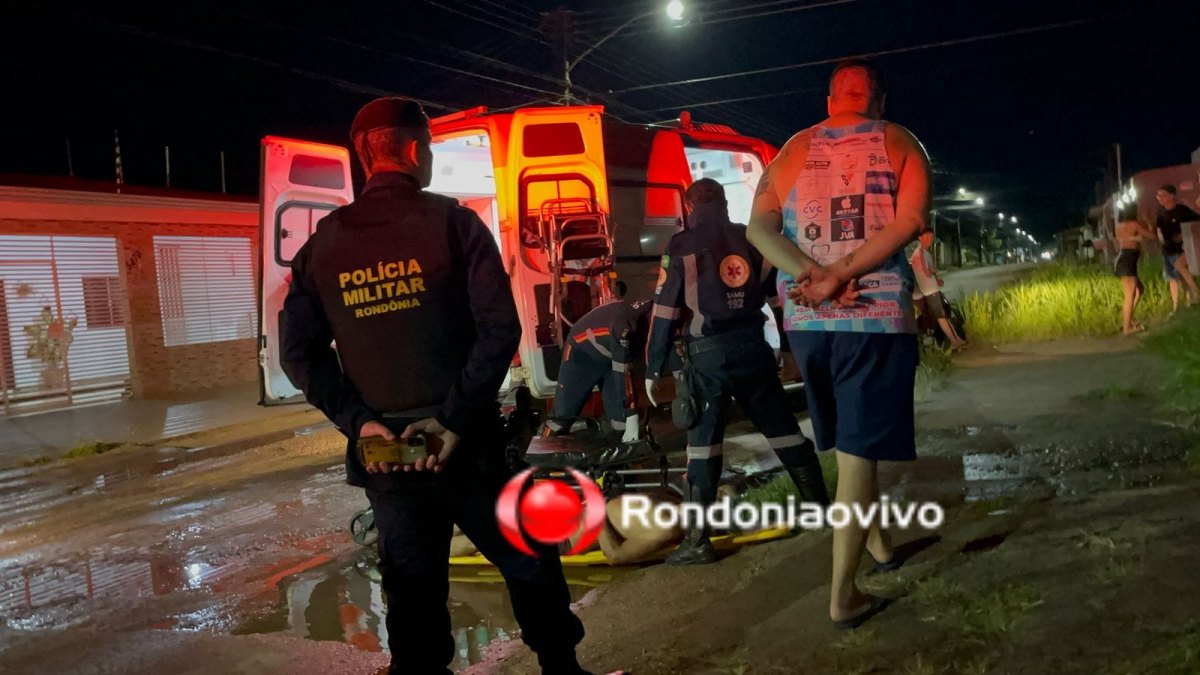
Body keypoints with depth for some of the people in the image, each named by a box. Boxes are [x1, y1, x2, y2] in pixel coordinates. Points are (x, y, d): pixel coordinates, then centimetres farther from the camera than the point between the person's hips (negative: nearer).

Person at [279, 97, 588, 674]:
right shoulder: (452, 222, -7)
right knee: (529, 567, 15)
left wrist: (358, 421, -4)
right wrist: (455, 418, -14)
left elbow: (298, 351, 0)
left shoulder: (324, 243, 3)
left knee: (414, 593, 14)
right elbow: (499, 328, -15)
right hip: (466, 446, -3)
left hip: (383, 454, 3)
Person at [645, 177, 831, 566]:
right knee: (784, 429, 12)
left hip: (708, 352, -4)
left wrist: (653, 369, 0)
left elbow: (665, 311, -3)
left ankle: (698, 541, -3)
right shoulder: (751, 239, 12)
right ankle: (823, 509, 21)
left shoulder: (681, 246, -1)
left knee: (703, 440, -2)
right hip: (753, 346, 4)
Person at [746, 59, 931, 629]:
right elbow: (909, 220, -12)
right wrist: (839, 277, -16)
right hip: (876, 315, -3)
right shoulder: (900, 143, 6)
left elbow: (758, 227, -4)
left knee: (848, 444, 20)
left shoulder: (794, 149, 11)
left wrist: (812, 276, -12)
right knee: (860, 450, -2)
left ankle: (877, 540, 37)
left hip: (807, 318, 4)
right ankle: (843, 595, -1)